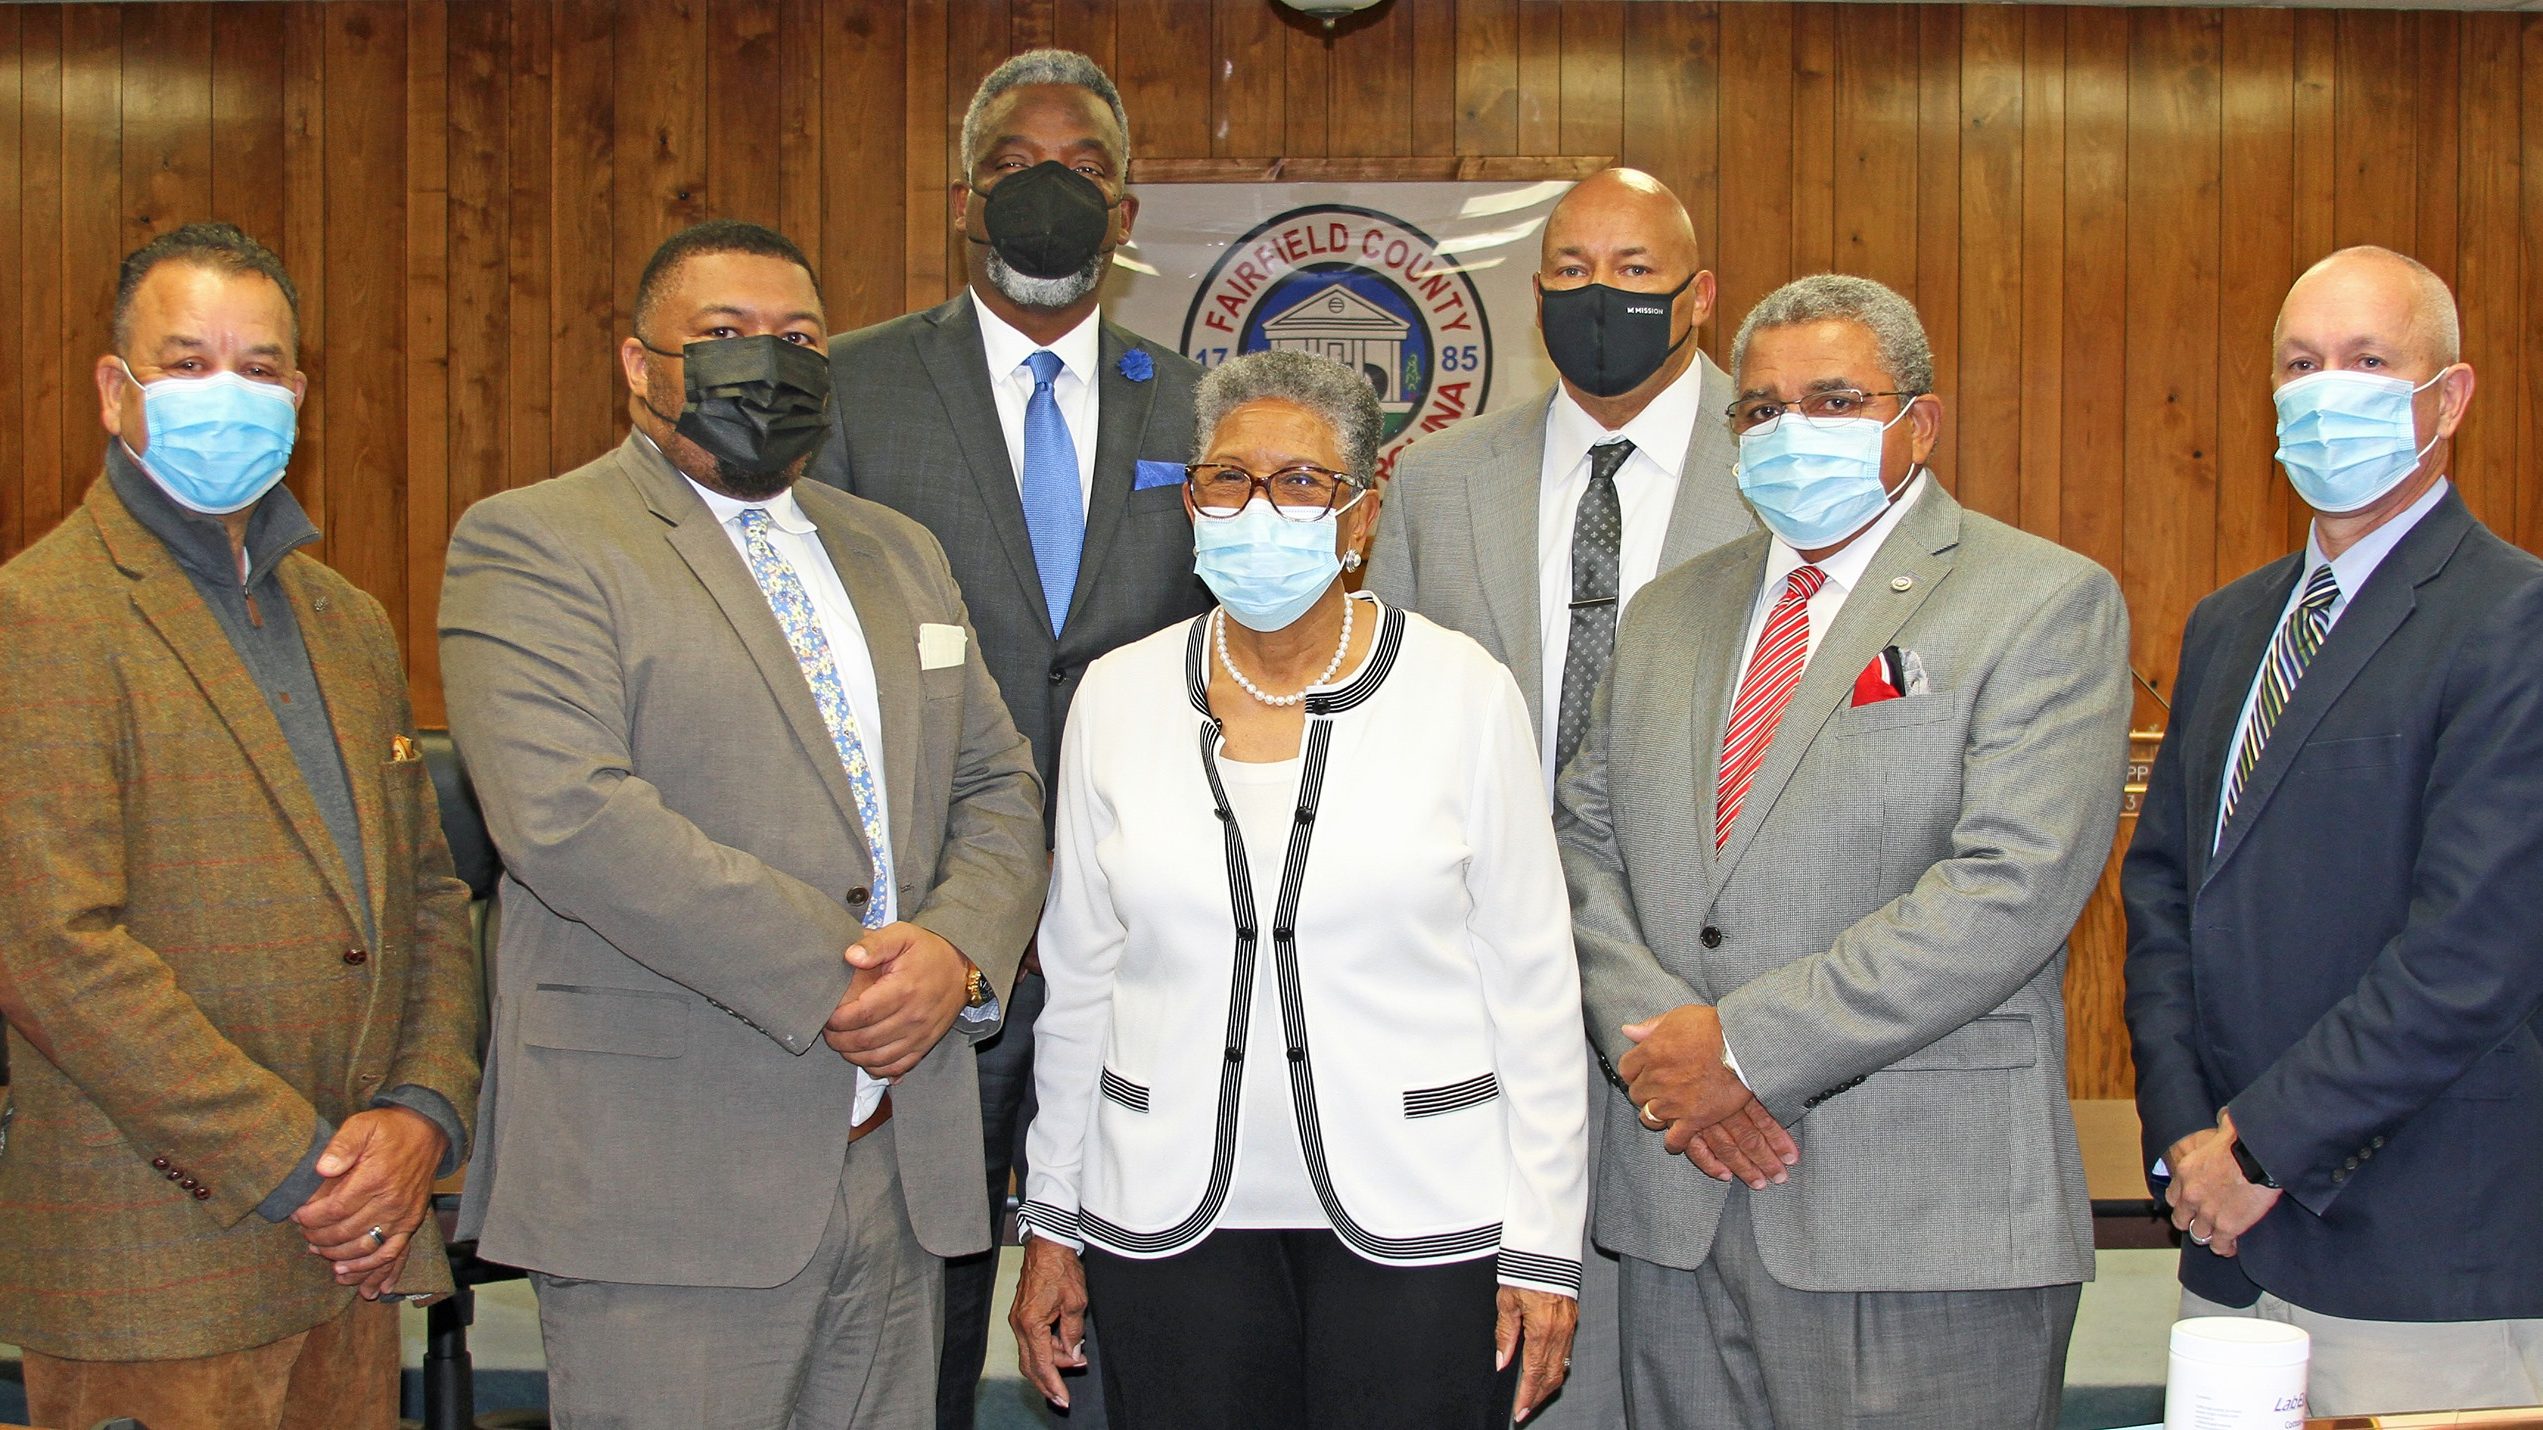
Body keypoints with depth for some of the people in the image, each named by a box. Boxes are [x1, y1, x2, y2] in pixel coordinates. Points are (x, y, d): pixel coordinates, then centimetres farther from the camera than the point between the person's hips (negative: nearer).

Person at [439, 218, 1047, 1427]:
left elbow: (998, 788, 15)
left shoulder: (898, 553, 18)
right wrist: (828, 974, -18)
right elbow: (566, 811, -18)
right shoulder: (533, 545, -4)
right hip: (669, 1186, -6)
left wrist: (958, 951, -7)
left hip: (904, 1172, 6)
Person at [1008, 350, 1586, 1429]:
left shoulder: (1464, 692, -5)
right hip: (1169, 1218, 2)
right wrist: (1052, 1221, 10)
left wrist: (1543, 1244, -4)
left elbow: (1531, 981, -3)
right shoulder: (1119, 695, 2)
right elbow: (1079, 976, 9)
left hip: (1417, 1217, -2)